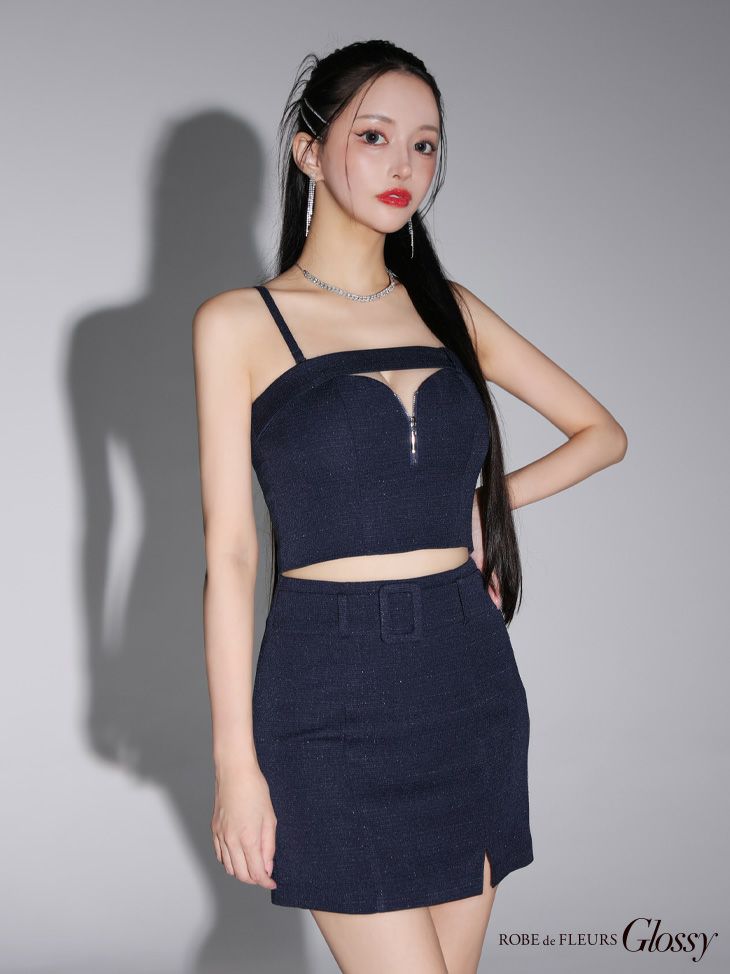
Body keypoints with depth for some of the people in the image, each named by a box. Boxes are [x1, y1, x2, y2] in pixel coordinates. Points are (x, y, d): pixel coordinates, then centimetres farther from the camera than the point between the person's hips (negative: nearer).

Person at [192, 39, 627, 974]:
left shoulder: (447, 307, 10)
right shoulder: (239, 323, -2)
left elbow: (601, 431, 19)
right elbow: (229, 553, -5)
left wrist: (491, 501, 3)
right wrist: (236, 763, -7)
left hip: (468, 676, 4)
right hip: (334, 691, -4)